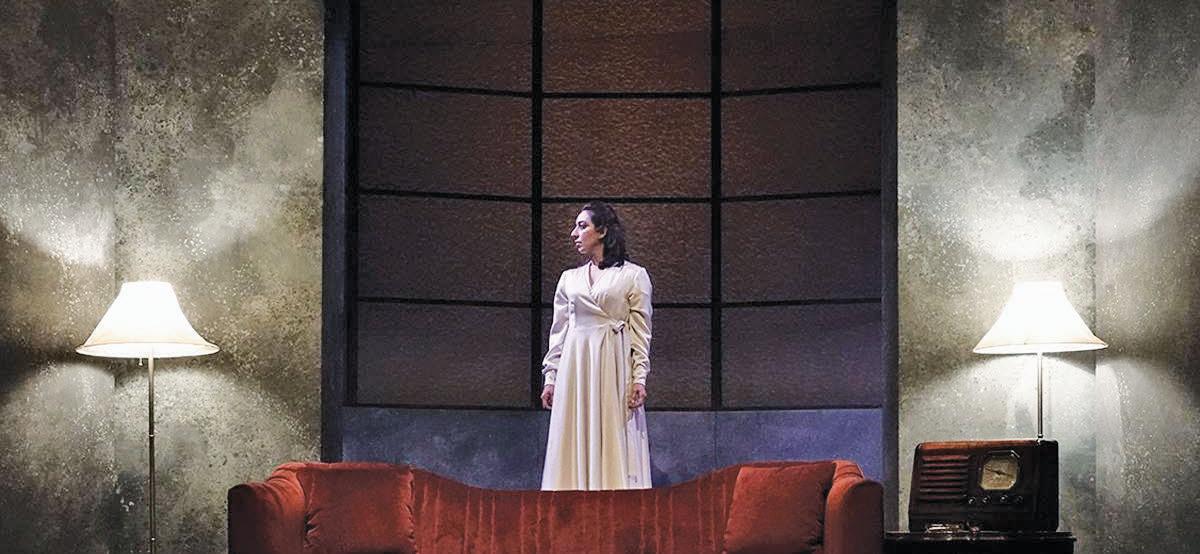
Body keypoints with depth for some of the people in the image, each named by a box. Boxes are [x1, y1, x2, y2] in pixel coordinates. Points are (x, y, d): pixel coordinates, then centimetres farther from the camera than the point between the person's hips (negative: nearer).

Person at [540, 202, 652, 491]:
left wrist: (639, 377, -9)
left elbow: (641, 332, 0)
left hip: (614, 368, -4)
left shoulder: (633, 275, 4)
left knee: (614, 444, -5)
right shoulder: (569, 279, 15)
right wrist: (550, 377, 6)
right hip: (574, 368, 4)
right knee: (575, 444, -1)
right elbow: (558, 332, 15)